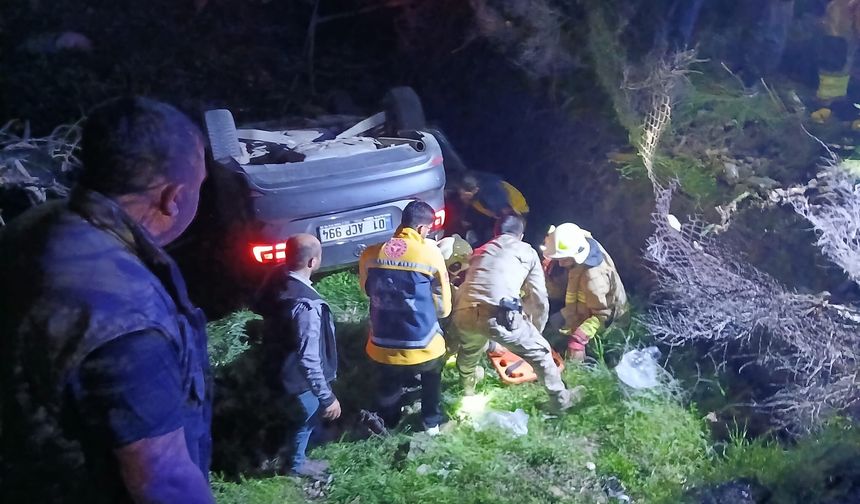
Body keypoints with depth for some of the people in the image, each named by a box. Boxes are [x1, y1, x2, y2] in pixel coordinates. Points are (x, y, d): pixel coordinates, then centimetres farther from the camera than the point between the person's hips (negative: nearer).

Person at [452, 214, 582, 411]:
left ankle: (468, 387, 58)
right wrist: (536, 329, 32)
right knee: (540, 352, 17)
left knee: (468, 350, 37)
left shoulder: (481, 251, 32)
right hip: (499, 315, -4)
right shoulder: (527, 252, 21)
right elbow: (539, 297, 17)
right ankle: (560, 399, 28)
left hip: (464, 313, 5)